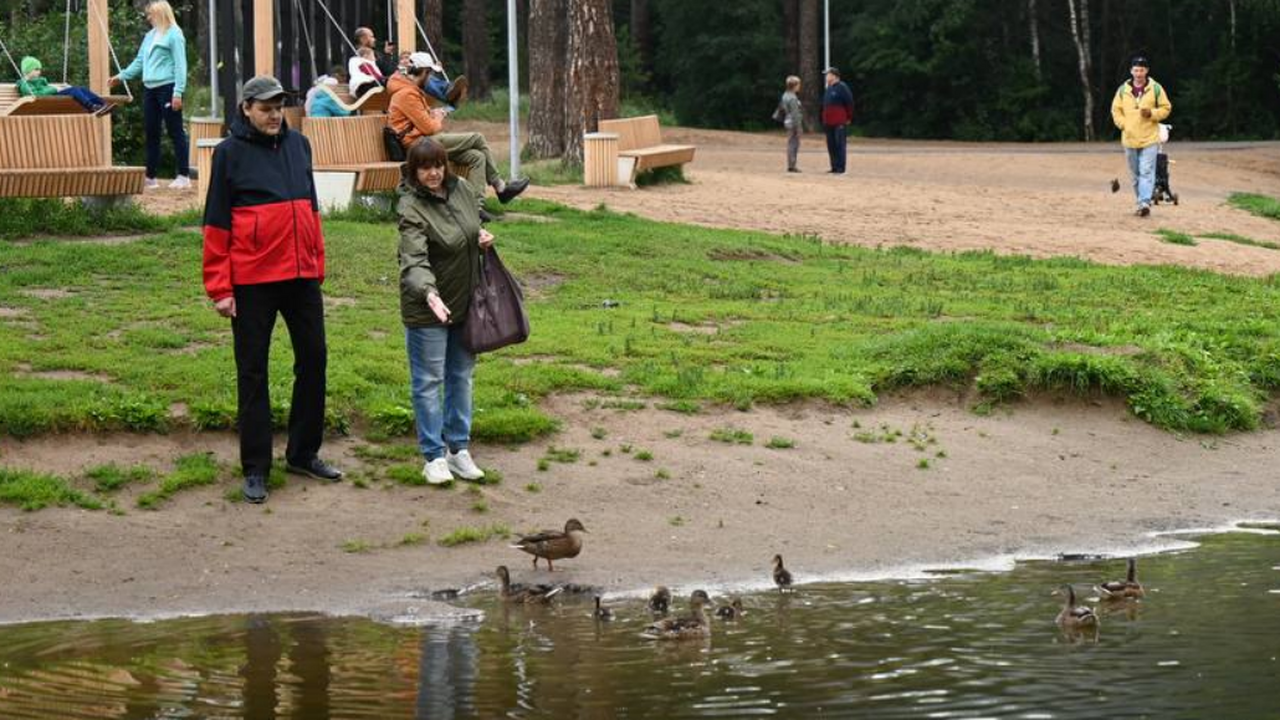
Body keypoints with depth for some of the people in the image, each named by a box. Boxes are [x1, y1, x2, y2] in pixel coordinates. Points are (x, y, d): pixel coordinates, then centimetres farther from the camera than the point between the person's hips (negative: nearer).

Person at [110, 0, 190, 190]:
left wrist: (178, 93, -18)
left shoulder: (174, 34, -8)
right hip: (149, 89, 8)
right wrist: (122, 75, 17)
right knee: (151, 133, 10)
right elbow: (140, 60, 25)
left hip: (167, 89, -8)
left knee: (175, 132, -5)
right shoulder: (150, 36, 17)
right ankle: (150, 177, 15)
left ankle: (183, 176, -3)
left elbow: (180, 65, -13)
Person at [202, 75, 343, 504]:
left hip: (301, 275, 5)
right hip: (252, 280, -5)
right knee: (253, 371, 3)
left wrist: (318, 266, 13)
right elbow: (216, 224, -5)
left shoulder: (298, 145, 9)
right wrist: (219, 288, -9)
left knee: (313, 359, 9)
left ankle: (304, 453, 23)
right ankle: (255, 469, 9)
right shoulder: (230, 153, -5)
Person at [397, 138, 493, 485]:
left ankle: (458, 449, 26)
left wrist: (483, 236, -2)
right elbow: (414, 260, -33)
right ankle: (434, 456, 12)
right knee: (429, 381, 2)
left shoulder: (460, 189, -1)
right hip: (427, 309, -7)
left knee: (461, 376, 15)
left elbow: (475, 218, 21)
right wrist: (430, 295, -50)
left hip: (466, 302, 7)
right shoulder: (411, 208, -22)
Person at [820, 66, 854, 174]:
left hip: (840, 123, -9)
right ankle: (834, 167, 15)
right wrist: (824, 119, 17)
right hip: (829, 123, 9)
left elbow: (849, 103, -9)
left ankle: (841, 168, -6)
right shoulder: (829, 89, 17)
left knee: (840, 145, -7)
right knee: (831, 145, 10)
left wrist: (849, 118, -6)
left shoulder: (842, 87, -9)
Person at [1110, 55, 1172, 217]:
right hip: (1129, 138, 3)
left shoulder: (1156, 89, 0)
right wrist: (1123, 124, -4)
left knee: (1146, 172, -14)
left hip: (1149, 138, -3)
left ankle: (1145, 202, -20)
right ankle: (1141, 203, 19)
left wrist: (1152, 114, -13)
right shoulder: (1123, 90, 6)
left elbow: (1166, 108, 4)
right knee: (1135, 174, 10)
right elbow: (1116, 110, 11)